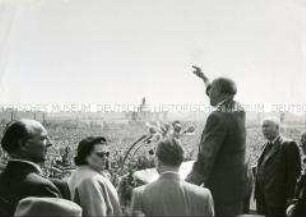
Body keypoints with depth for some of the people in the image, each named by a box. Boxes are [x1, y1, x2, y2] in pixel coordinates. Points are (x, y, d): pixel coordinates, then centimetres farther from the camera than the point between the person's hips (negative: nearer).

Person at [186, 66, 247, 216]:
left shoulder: (217, 118, -20)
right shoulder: (239, 111, 5)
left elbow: (205, 158, -23)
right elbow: (220, 95, 28)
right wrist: (204, 78, 41)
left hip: (221, 188, -9)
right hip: (237, 184, 9)